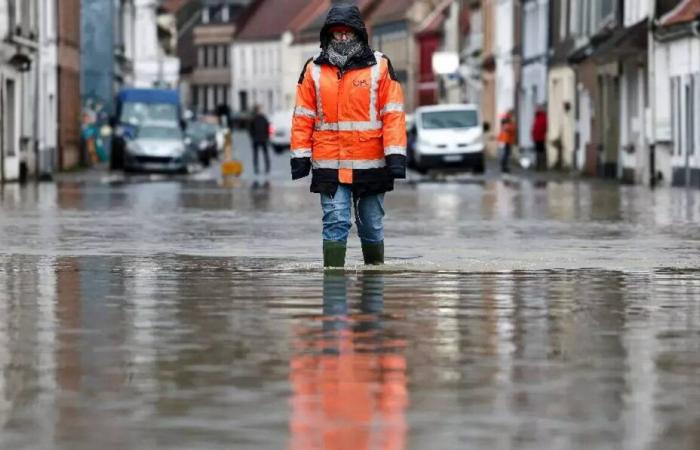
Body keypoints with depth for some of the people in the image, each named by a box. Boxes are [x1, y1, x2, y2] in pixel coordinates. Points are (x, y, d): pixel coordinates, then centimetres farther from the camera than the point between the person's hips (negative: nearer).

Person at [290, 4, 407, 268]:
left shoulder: (380, 66, 2)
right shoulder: (314, 70, 6)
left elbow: (393, 114, -2)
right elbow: (303, 116, 5)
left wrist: (395, 156, -9)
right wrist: (300, 156, -1)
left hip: (370, 164, 0)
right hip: (328, 165, 0)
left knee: (371, 225, 11)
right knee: (335, 223, -7)